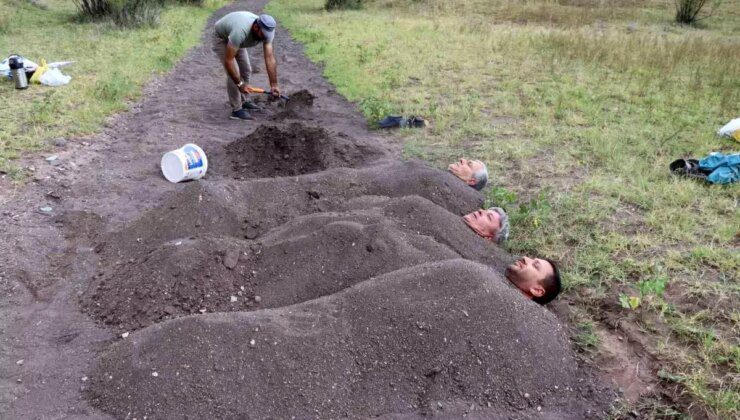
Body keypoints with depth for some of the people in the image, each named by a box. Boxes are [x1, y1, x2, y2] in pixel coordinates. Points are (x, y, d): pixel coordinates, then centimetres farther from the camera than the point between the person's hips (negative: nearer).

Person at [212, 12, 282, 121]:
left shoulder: (267, 31, -26)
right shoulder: (240, 31, -44)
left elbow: (270, 58, -25)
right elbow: (228, 61, -39)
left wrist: (274, 84, -28)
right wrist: (240, 83, -34)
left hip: (237, 40, 7)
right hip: (221, 37, -7)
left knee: (246, 71, 9)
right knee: (233, 73, -16)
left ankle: (243, 101, 27)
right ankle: (236, 109, -8)